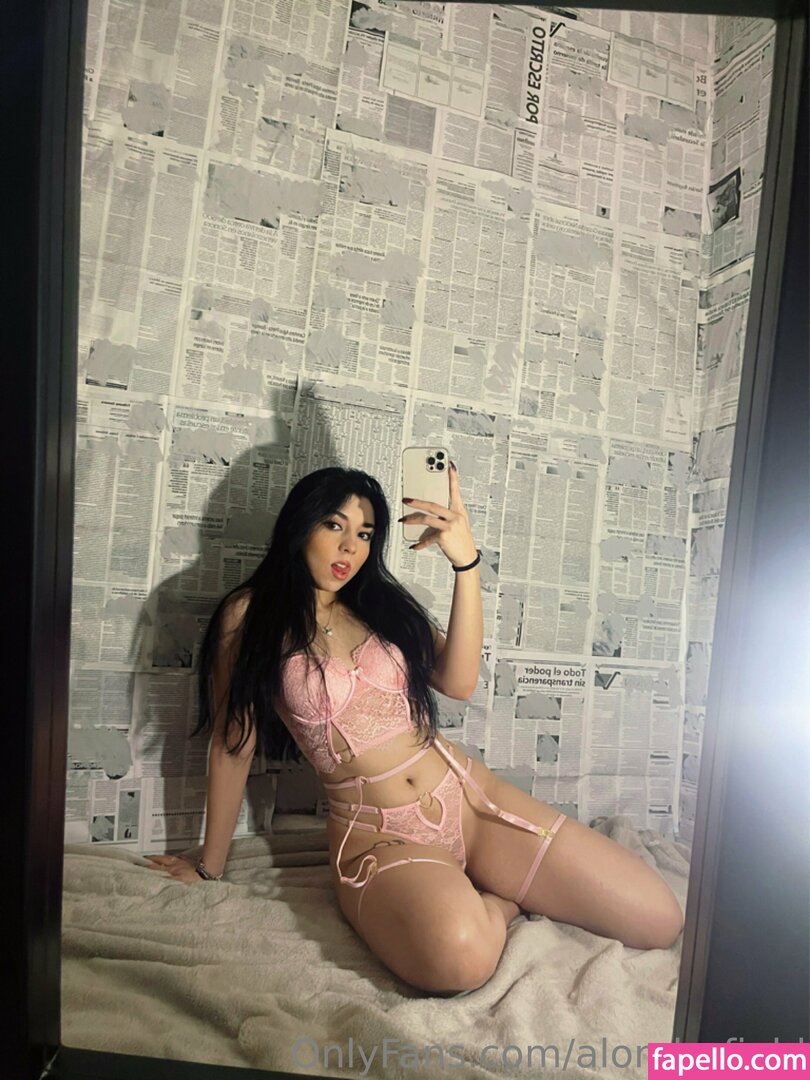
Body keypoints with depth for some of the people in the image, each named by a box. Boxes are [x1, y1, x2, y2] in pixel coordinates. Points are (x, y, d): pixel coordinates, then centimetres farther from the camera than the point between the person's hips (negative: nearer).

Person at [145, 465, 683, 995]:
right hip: (377, 837, -3)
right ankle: (504, 898, -2)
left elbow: (459, 681, -7)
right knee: (458, 956, -36)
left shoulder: (380, 602, 9)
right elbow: (232, 744, 3)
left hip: (470, 796, 4)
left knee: (658, 918, -4)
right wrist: (210, 867, 9)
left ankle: (490, 898, 16)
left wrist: (466, 561, -17)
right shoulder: (250, 616, -1)